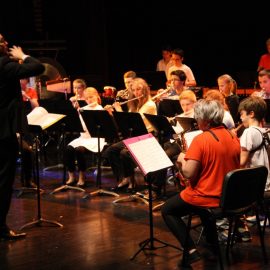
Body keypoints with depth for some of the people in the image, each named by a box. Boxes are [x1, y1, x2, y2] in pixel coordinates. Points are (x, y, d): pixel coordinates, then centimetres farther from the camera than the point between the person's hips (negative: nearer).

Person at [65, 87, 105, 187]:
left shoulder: (100, 110, 0)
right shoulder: (83, 110, 15)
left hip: (95, 138, -5)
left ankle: (82, 177, -15)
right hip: (83, 137, 5)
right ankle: (71, 176, -10)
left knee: (79, 149, -31)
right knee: (68, 149, -22)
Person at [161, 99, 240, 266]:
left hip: (207, 198, -7)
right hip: (229, 197, 7)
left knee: (168, 210, 15)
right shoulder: (234, 138, 1)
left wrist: (182, 160, -2)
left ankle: (192, 250, 1)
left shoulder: (201, 140, -20)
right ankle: (212, 242, 37)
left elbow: (188, 173, -23)